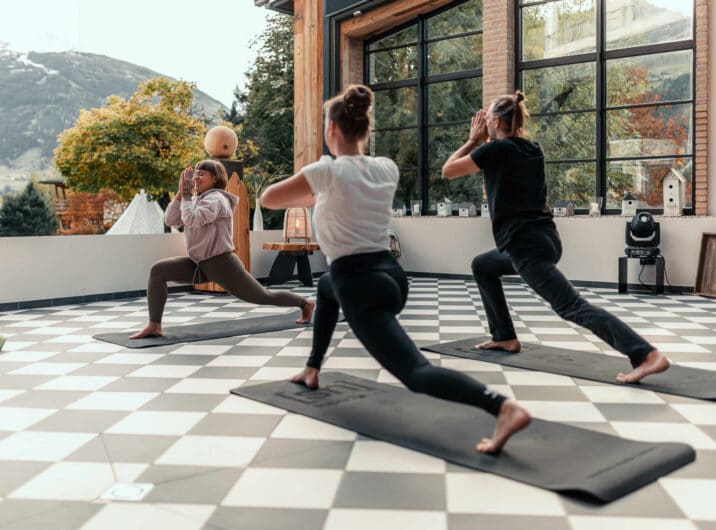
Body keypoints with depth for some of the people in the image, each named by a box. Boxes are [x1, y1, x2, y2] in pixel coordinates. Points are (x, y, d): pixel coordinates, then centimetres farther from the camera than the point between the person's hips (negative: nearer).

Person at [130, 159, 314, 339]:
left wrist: (187, 193, -17)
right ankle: (154, 326, -9)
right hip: (200, 264, 8)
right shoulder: (196, 200, 13)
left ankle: (305, 303, 26)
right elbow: (170, 220, 3)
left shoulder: (215, 199, -14)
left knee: (264, 296, 2)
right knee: (158, 270, -9)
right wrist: (180, 193, -5)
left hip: (221, 264, -8)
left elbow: (191, 220, -29)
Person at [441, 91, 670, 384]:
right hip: (543, 239, 9)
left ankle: (649, 355, -25)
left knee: (572, 306, -15)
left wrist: (473, 140, 12)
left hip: (526, 246, -9)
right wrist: (483, 141, 23)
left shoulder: (497, 149, -9)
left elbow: (448, 170, 1)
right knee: (482, 266, 27)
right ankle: (504, 337, 26)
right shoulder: (532, 149, 14)